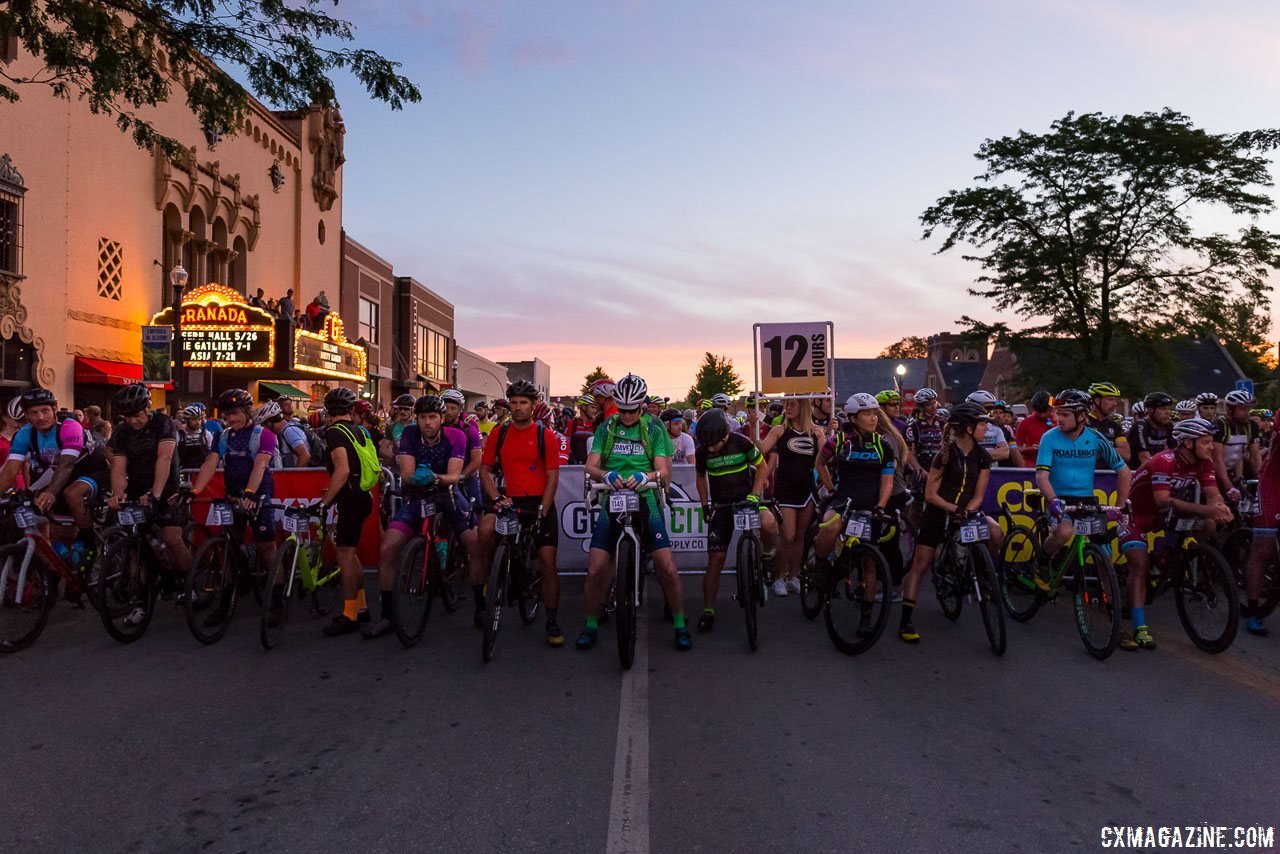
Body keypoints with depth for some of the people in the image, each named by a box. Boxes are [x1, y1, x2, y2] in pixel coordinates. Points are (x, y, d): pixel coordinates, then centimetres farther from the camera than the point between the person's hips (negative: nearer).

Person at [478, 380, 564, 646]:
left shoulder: (544, 435, -2)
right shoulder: (499, 433, 5)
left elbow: (552, 477, -3)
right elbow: (485, 469, 8)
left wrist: (542, 511, -12)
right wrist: (497, 498, -8)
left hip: (540, 502, -1)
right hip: (510, 499, 1)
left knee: (548, 561, -7)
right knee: (486, 529, -30)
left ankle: (552, 622, 7)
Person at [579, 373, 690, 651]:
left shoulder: (654, 430, 5)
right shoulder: (605, 429, 8)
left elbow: (664, 471, -3)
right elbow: (590, 466, -1)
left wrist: (644, 476, -26)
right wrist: (605, 475, -24)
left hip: (646, 503, -1)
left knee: (668, 569, -9)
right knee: (595, 570, -8)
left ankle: (680, 626, 9)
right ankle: (590, 626, 13)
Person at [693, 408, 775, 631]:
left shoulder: (741, 443, -15)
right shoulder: (703, 451, -8)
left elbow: (762, 467, -3)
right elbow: (701, 477, 11)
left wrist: (754, 494, -14)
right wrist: (705, 504, 3)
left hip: (745, 499, -1)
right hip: (721, 506, 2)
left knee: (768, 523, -35)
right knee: (715, 560, -3)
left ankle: (766, 556, -2)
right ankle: (707, 611, 5)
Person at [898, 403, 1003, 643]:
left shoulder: (982, 456, -2)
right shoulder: (945, 455, -13)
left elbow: (978, 495, -2)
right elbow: (930, 494, -12)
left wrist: (967, 511, -19)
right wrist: (954, 509, -22)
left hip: (967, 512, 4)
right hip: (938, 514, -4)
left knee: (996, 533, -24)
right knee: (920, 565, -7)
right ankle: (905, 621, -3)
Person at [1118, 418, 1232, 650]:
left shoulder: (1203, 462, -7)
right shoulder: (1163, 461, -29)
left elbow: (1213, 493, -15)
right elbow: (1163, 501, -38)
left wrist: (1220, 508, -39)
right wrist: (1205, 509, -46)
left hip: (1162, 516, 7)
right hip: (1136, 514, -7)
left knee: (1208, 524, -12)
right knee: (1141, 564, -21)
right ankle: (1140, 629, -23)